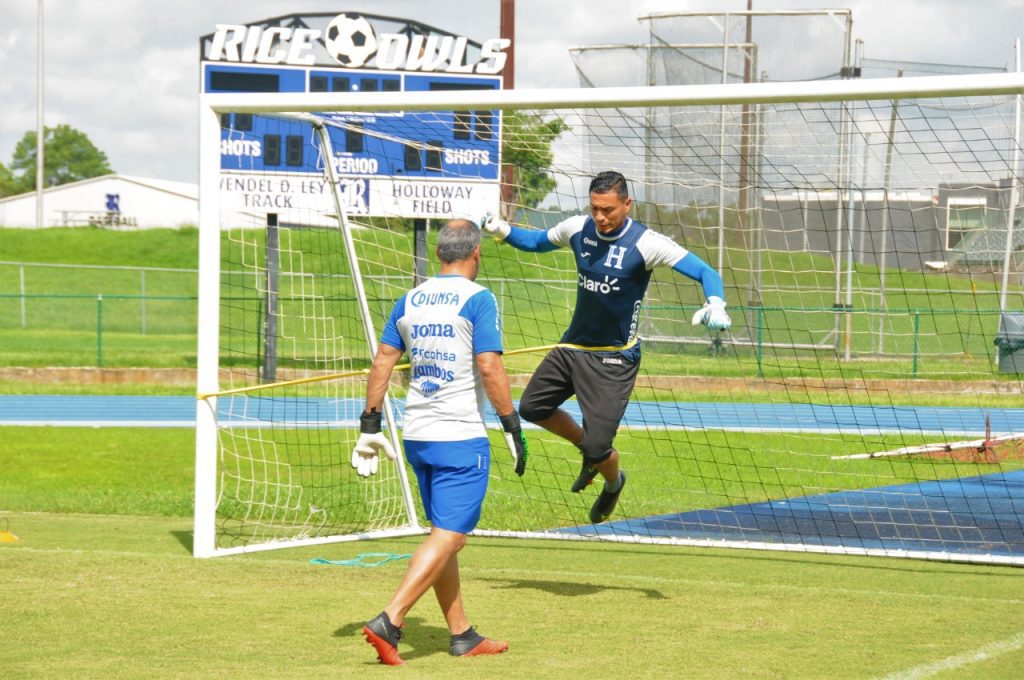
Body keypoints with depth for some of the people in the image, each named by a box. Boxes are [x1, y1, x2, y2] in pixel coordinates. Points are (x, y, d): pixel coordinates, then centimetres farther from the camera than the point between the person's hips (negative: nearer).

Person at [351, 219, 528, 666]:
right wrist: (512, 425, -10)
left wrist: (369, 426, 14)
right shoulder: (477, 299, -8)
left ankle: (463, 636, 20)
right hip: (461, 438, -7)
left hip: (417, 436, 7)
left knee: (445, 535, 15)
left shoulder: (409, 301, 10)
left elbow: (381, 362, 9)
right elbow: (489, 367, -16)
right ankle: (389, 622, -20)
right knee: (448, 537, -7)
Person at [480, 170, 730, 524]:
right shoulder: (578, 229, -4)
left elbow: (706, 272, -24)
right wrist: (502, 230, -2)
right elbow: (537, 241, 17)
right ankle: (588, 447, 37)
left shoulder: (646, 243, -21)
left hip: (614, 358, -6)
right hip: (572, 345, 6)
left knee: (597, 448, -8)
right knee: (531, 408, 13)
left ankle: (613, 481, 30)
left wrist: (715, 306, -45)